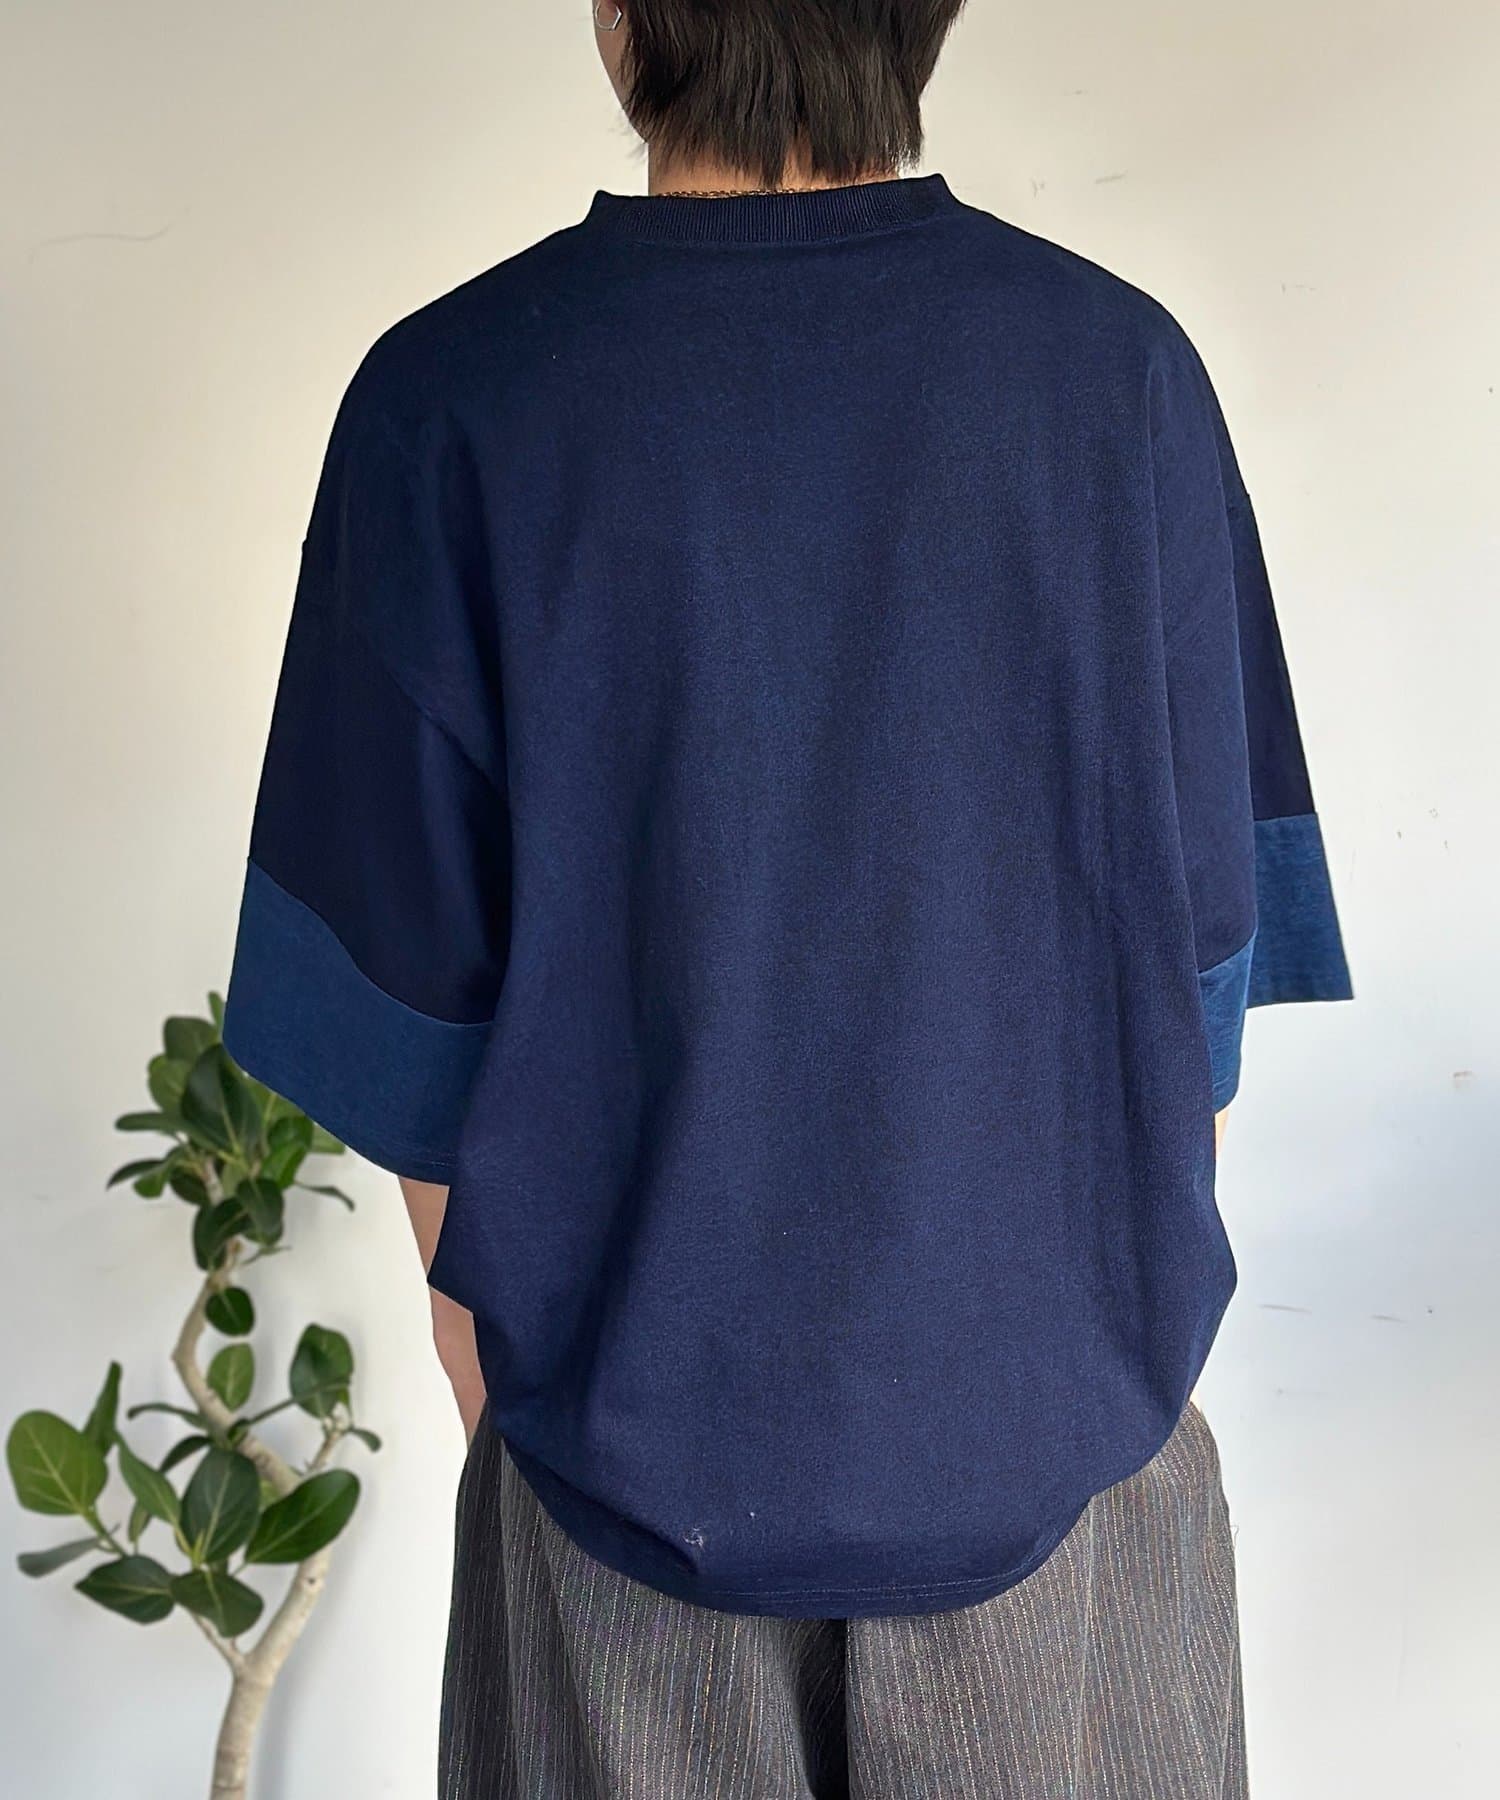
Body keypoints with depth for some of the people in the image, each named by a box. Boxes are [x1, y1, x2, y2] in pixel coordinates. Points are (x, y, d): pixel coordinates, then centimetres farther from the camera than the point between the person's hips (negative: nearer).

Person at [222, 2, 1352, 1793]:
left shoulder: (448, 406, -14)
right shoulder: (1123, 372, -9)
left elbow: (413, 997, -9)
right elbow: (1197, 950, -4)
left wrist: (483, 1349, 7)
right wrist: (1137, 1313, 10)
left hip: (638, 1410, 0)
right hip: (1056, 1405, 1)